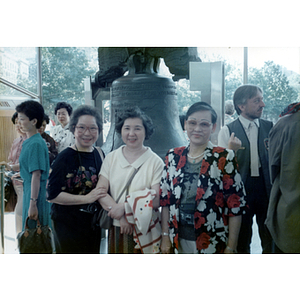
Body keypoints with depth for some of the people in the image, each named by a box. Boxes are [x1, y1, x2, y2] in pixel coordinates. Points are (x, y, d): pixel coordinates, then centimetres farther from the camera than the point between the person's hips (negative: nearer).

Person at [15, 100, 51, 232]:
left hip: (36, 194, -10)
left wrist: (33, 204, -22)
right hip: (29, 190, 10)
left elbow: (36, 175, -21)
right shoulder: (28, 142, 11)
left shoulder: (36, 144, -18)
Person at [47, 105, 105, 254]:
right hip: (68, 226, -6)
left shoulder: (99, 154, 7)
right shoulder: (65, 157, -13)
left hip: (93, 223, 6)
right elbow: (52, 195, -18)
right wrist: (86, 198, -21)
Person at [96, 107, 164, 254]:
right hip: (117, 228, 2)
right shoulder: (111, 158, 5)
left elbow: (157, 200, -12)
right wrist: (121, 217, -15)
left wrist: (124, 205, -16)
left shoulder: (156, 162, -4)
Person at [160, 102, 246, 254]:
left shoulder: (224, 158, -9)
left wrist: (231, 248, -10)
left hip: (212, 243, -3)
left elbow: (236, 204, -9)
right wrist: (165, 237, 3)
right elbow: (165, 199, 6)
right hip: (179, 241, 3)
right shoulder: (173, 157, 2)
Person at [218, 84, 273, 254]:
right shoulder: (227, 131, -3)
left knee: (270, 238, 11)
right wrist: (230, 149, -22)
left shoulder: (270, 128, 4)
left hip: (267, 189, 2)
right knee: (242, 239, 13)